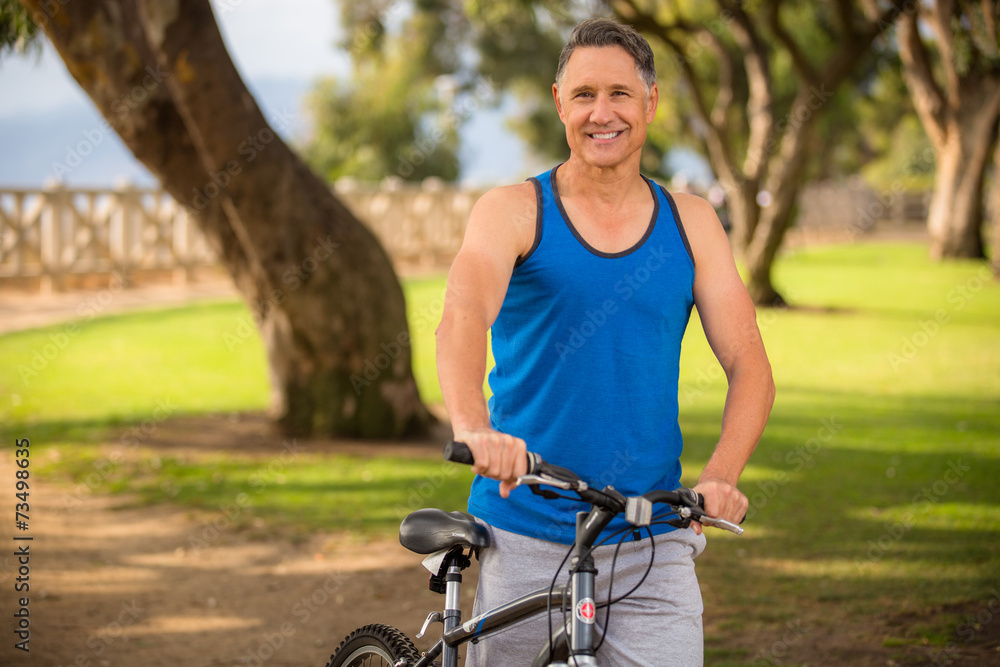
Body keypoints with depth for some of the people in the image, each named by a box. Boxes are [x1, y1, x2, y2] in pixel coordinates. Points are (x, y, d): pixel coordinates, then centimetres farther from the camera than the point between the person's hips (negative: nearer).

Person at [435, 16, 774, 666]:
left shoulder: (691, 223, 7)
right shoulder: (513, 211, -1)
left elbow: (750, 366, 2)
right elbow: (463, 317, -20)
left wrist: (721, 475, -18)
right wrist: (474, 427, -41)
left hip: (651, 544, 2)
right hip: (524, 537, -1)